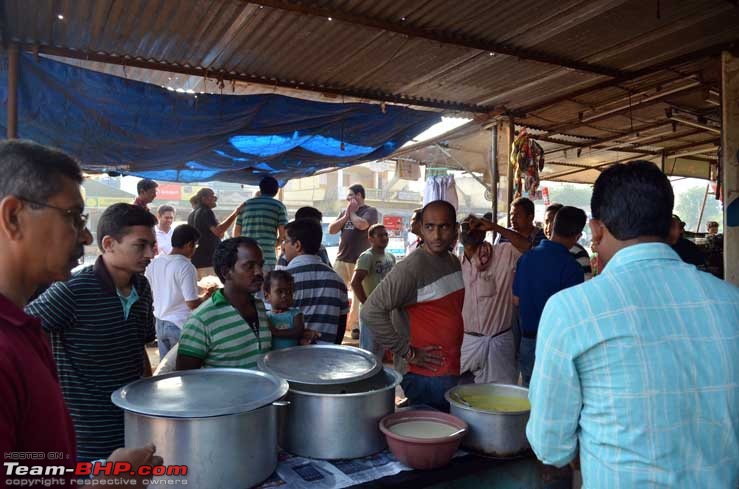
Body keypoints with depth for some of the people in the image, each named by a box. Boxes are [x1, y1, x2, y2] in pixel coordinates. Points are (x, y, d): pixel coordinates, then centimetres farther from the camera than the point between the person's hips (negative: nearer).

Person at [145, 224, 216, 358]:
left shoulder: (154, 262, -1)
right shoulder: (186, 266, -19)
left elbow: (149, 292, 11)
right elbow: (192, 303, -20)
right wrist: (206, 295, -2)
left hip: (160, 323, 6)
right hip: (181, 325, -6)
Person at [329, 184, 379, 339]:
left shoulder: (370, 211, 1)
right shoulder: (344, 212, 18)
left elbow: (362, 224, -19)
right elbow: (331, 230, 10)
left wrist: (352, 212, -1)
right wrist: (346, 215, 1)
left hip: (360, 261, -5)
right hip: (341, 259, 5)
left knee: (358, 295, -2)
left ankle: (355, 326, 6)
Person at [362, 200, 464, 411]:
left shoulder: (454, 261, 7)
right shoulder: (411, 268, -19)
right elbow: (371, 311, -24)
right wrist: (408, 352, -19)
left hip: (456, 371, 8)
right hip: (430, 377, -8)